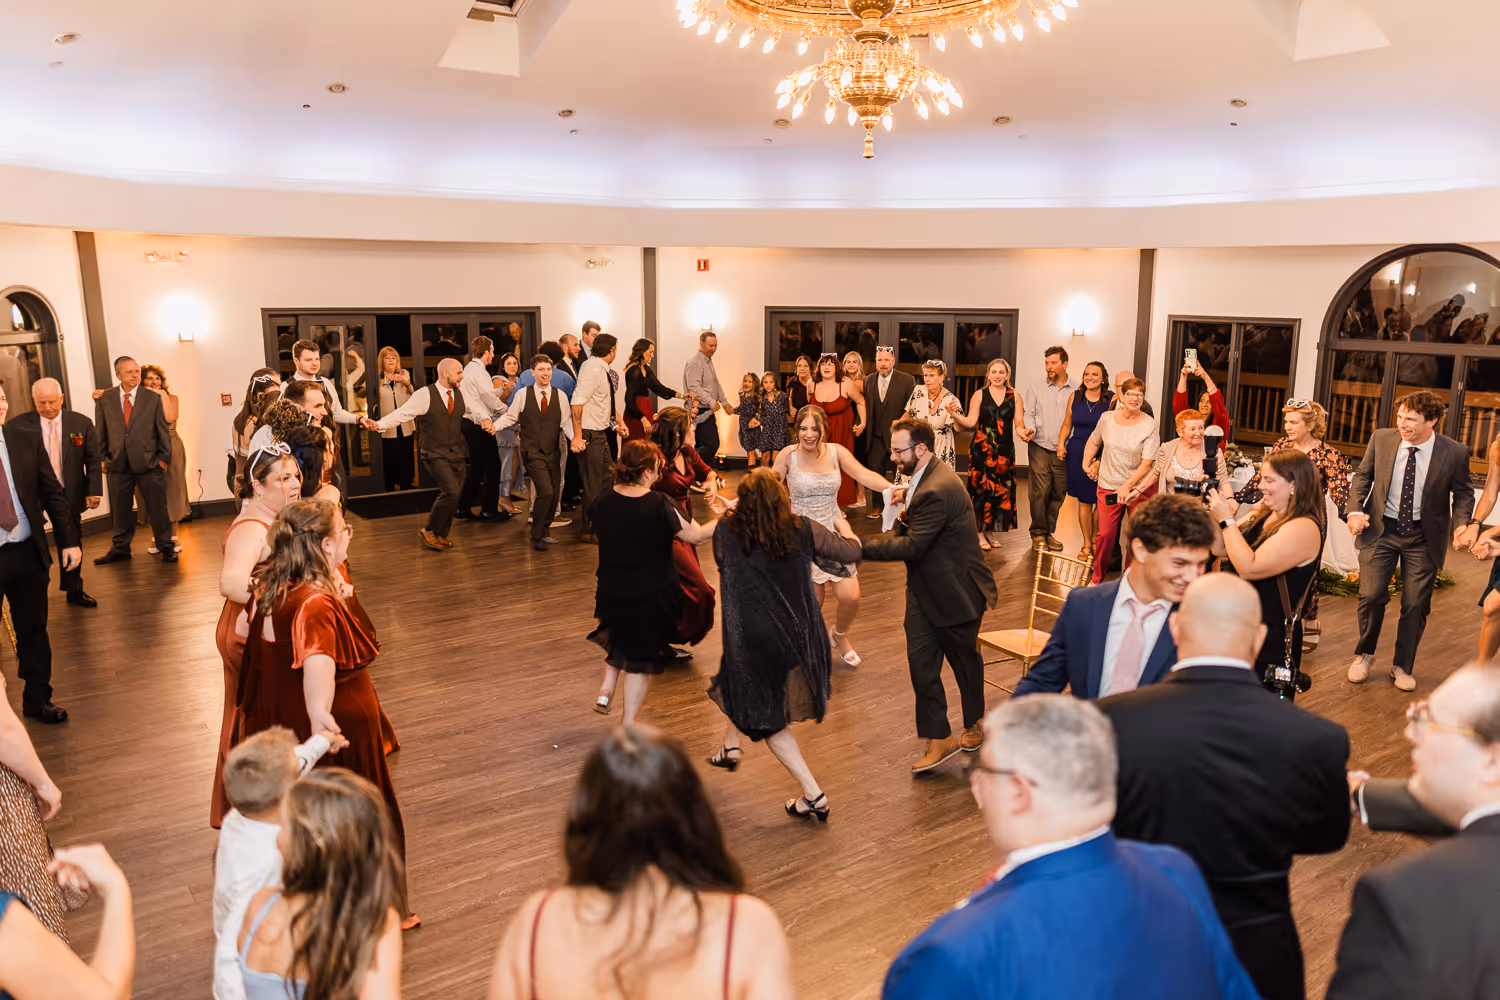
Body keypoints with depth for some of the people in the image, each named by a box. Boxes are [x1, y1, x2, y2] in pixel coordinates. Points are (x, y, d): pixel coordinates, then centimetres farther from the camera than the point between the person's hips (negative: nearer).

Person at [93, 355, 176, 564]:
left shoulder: (153, 398, 2)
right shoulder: (104, 399, 5)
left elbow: (163, 430, 4)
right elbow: (101, 431, 9)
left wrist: (164, 457, 0)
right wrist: (101, 458, 5)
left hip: (149, 462, -1)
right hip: (119, 464, 2)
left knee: (157, 507, 4)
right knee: (121, 509, 11)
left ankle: (166, 546, 16)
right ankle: (120, 548, 24)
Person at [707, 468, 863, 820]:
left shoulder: (726, 533, -11)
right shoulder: (804, 530, -8)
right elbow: (851, 553, 2)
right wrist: (846, 530, 26)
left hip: (753, 640, -4)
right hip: (799, 637, 4)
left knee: (768, 719, 12)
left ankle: (813, 795, 11)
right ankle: (731, 745, 48)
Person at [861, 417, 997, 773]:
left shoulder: (936, 491, -29)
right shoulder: (925, 477, 3)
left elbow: (912, 546, -30)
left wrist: (860, 546, -28)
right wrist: (904, 518, -8)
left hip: (956, 592, -8)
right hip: (925, 590, 8)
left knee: (964, 659, 15)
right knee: (921, 661, 3)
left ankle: (974, 723, 38)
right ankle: (939, 737, 12)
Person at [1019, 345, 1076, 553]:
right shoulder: (1035, 388, 7)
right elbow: (1028, 414, 6)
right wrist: (1029, 429, -14)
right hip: (1040, 448, -1)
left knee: (1058, 493, 6)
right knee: (1040, 491, -7)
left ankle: (1049, 532, 19)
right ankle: (1038, 533, 5)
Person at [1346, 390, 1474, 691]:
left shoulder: (1454, 453, -11)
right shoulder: (1381, 439, -8)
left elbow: (1462, 493, 3)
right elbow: (1363, 475, 6)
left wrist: (1461, 523, -15)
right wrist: (1355, 510, -9)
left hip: (1423, 536, 0)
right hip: (1381, 530, 0)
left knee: (1416, 604, 4)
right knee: (1372, 596, -7)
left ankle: (1403, 666, 24)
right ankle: (1364, 655, 19)